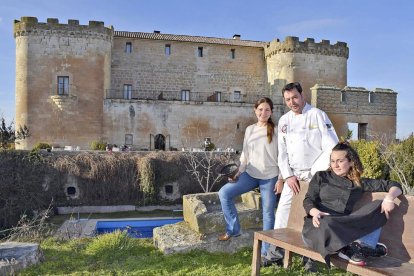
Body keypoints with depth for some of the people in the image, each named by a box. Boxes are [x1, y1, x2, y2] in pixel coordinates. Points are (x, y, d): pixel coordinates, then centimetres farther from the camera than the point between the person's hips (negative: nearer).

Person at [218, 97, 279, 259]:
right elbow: (245, 155, 11)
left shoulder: (276, 131, -3)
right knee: (224, 193, -11)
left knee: (268, 213, 2)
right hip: (250, 174, 4)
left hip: (270, 177, -4)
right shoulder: (250, 130, 8)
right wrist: (238, 172, 1)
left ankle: (266, 250, 17)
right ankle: (233, 229, 5)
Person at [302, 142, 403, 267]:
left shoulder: (359, 183, 16)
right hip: (320, 225, -2)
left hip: (345, 227, 2)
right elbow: (308, 200, 4)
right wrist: (315, 212, -20)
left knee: (378, 207, -16)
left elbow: (394, 186, 14)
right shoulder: (321, 177, 14)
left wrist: (389, 197, -11)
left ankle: (360, 245, -36)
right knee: (326, 224, -39)